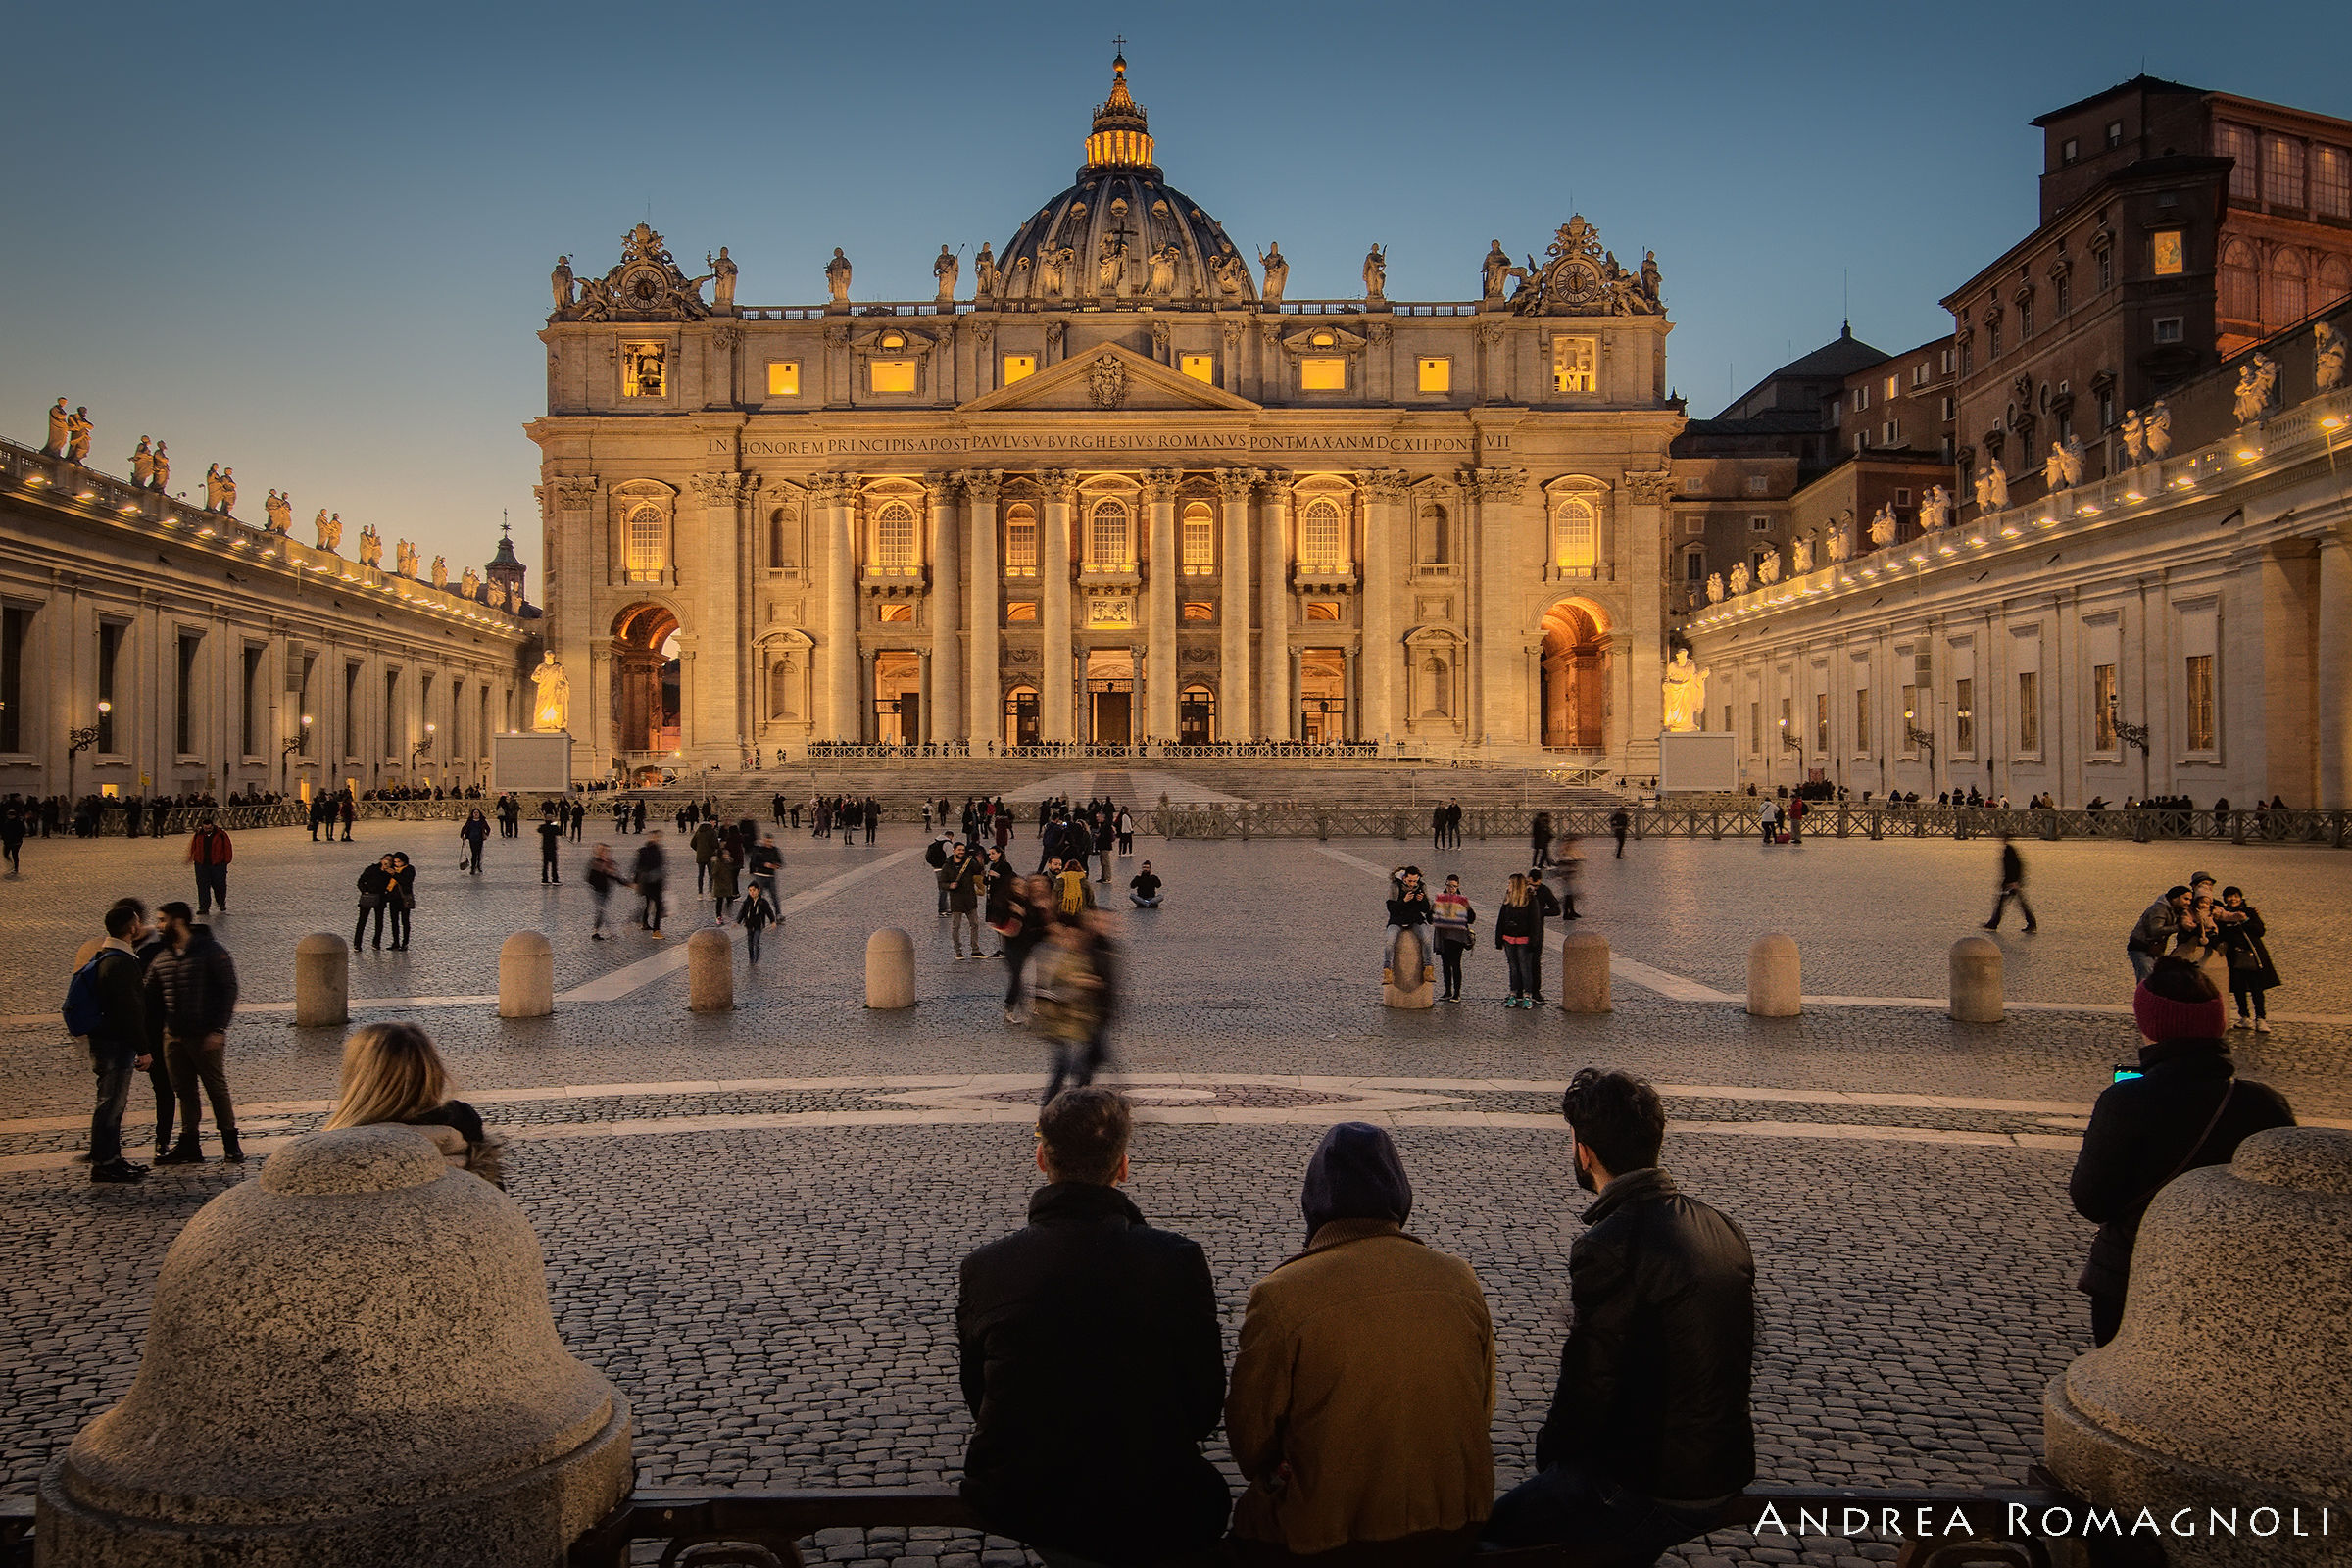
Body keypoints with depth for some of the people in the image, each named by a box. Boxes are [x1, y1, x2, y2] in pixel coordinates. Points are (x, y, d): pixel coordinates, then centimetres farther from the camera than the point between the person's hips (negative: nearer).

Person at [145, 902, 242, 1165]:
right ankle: (189, 1146, 17)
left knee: (217, 1088, 0)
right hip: (174, 1036, 6)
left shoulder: (211, 951, -8)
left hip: (206, 1035, -6)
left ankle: (230, 1143, 9)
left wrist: (218, 1029, -16)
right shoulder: (162, 958, 11)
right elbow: (151, 998, 15)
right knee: (185, 1091, 10)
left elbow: (229, 990, -10)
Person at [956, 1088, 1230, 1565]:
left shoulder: (983, 1267, -9)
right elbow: (1206, 1401, -6)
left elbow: (978, 1399, 1)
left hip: (1016, 1505, 3)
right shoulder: (1179, 1261, -14)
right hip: (1151, 1518, -2)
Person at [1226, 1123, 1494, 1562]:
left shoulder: (1279, 1295, -17)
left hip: (1328, 1540, -4)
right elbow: (1483, 1411, 8)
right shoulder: (1460, 1279, -4)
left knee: (1250, 1515, 26)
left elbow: (1250, 1438, -7)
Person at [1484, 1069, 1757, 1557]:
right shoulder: (1721, 1226, 2)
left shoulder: (1608, 1247, -23)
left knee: (1490, 1535, 9)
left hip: (1648, 1493, -8)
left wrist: (1549, 1453, 2)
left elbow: (1588, 1385, -19)